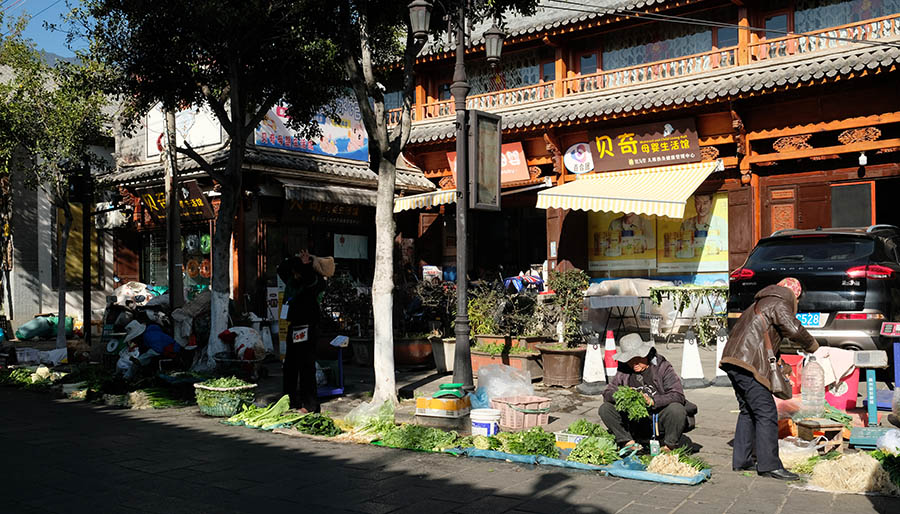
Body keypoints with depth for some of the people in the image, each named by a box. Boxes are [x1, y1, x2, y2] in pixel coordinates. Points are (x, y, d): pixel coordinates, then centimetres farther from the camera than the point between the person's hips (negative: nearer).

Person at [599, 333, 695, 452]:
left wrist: (652, 401, -28)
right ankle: (629, 442, -10)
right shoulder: (624, 371, 5)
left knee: (676, 409, -33)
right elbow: (607, 393, 3)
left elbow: (678, 395, -15)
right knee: (605, 409, -11)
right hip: (635, 422, 3)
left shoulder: (663, 367, -7)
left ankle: (669, 446, -10)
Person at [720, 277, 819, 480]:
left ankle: (741, 460, 18)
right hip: (748, 364, -10)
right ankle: (769, 464, -8)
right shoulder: (779, 305, -1)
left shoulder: (760, 303, 28)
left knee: (748, 411, 17)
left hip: (733, 361, 10)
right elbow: (795, 331, -12)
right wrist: (814, 348, 5)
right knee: (766, 413, -8)